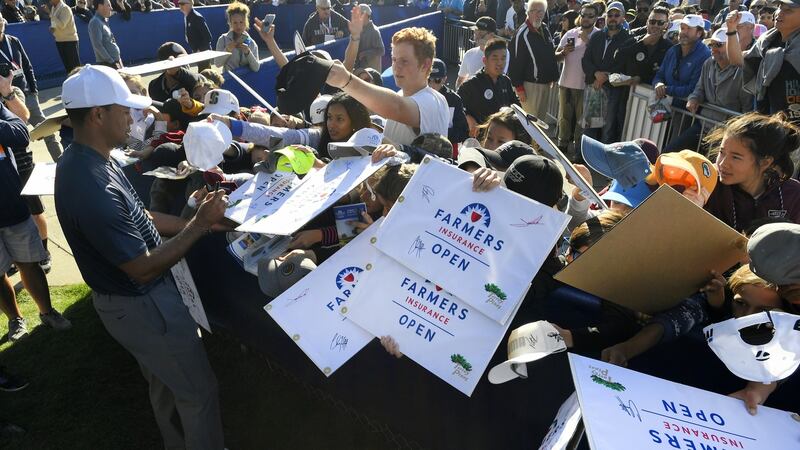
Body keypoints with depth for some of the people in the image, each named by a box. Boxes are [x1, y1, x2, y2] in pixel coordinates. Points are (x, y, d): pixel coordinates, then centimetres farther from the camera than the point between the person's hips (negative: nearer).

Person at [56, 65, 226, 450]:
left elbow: (137, 218, 8)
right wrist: (199, 225, -21)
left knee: (165, 386, 28)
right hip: (143, 306, -10)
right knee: (199, 391, 10)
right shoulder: (92, 188, -34)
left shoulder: (86, 159, -1)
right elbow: (144, 269, -28)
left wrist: (195, 220, 1)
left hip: (137, 299, 10)